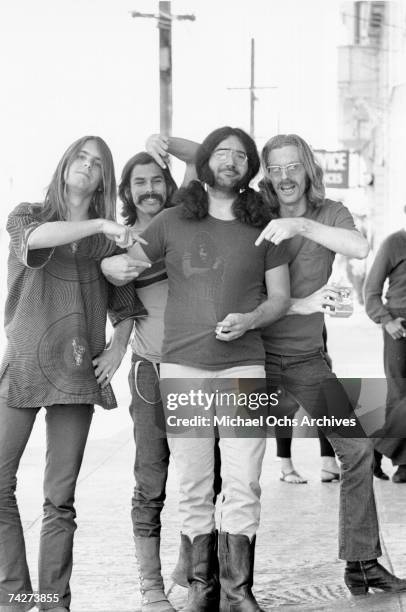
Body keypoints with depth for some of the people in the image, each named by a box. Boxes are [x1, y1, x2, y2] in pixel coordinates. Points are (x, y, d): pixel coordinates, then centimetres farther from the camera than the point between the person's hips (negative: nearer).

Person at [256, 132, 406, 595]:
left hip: (307, 357, 2)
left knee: (357, 448, -1)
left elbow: (359, 247, -21)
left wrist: (300, 226, -31)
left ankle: (361, 562, 10)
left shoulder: (329, 214, 1)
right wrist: (298, 304, -19)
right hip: (255, 350, -2)